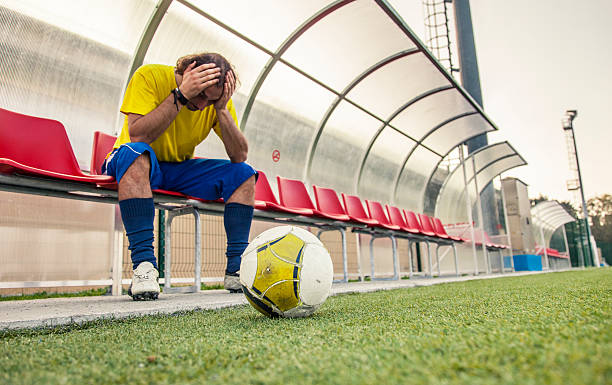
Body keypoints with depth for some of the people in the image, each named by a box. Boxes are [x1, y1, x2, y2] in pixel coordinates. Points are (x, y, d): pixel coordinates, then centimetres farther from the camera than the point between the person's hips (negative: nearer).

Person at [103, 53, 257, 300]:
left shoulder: (218, 98, -7)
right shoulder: (149, 76, -18)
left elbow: (240, 156, -14)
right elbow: (137, 135, -31)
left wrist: (221, 108, -25)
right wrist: (181, 95, -33)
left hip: (180, 169, 4)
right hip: (139, 164, -4)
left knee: (245, 175, -14)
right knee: (136, 153, -39)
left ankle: (236, 269, -16)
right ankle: (143, 264, -38)